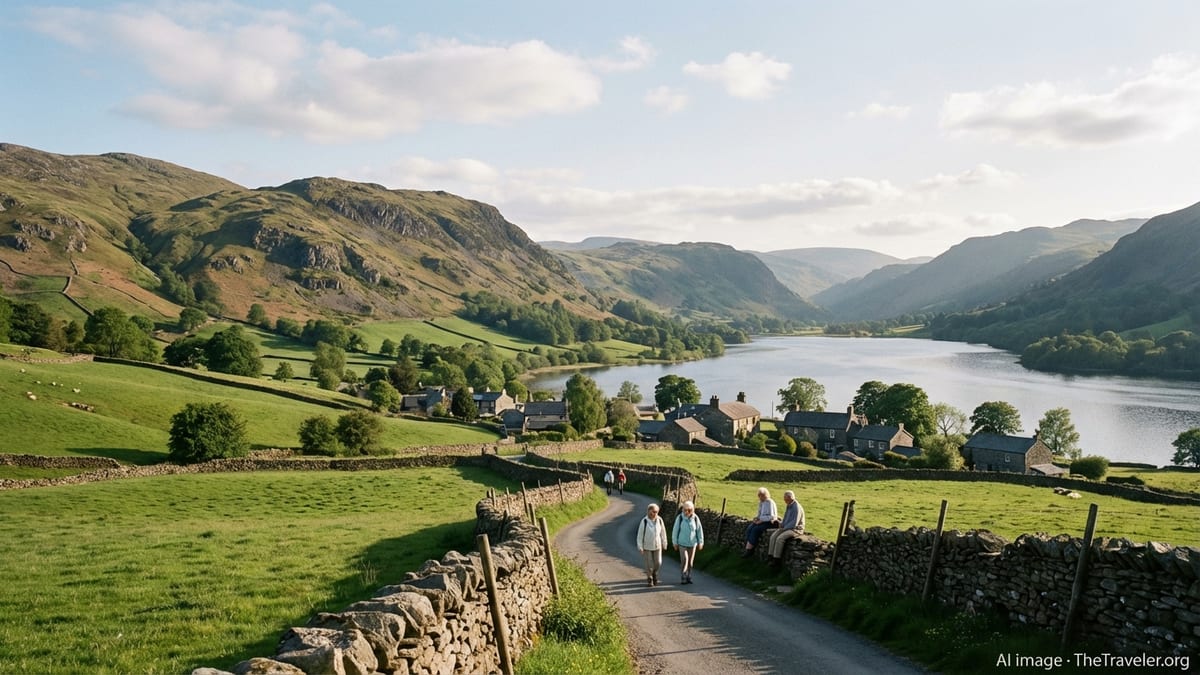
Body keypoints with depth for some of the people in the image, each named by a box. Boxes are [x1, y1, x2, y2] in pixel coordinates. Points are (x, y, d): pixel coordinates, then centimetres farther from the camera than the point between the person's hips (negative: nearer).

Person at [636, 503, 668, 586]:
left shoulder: (659, 520, -9)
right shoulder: (644, 521, -18)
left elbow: (663, 532, 2)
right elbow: (640, 534, -12)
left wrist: (664, 543, 7)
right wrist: (640, 547, -13)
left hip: (657, 546, 3)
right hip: (647, 546, -3)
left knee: (658, 563, 2)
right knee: (649, 564, 2)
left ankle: (654, 573, 33)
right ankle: (649, 579, 21)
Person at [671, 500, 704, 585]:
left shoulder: (695, 518, -11)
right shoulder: (679, 518, -15)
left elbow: (700, 530, -1)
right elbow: (675, 530, -7)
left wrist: (701, 542, 3)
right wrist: (675, 543, -4)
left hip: (692, 543, 2)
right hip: (682, 543, -2)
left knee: (690, 561, 8)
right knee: (684, 560, -14)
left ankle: (688, 577, 23)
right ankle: (683, 578, -3)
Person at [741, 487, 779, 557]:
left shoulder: (770, 503, -15)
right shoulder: (760, 502, 11)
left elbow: (771, 516, -20)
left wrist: (760, 520, -20)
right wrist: (757, 518, -1)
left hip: (769, 522, -8)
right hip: (761, 521, 8)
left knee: (755, 529, -29)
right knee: (749, 529, -18)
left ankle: (749, 549, -24)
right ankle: (748, 548, -24)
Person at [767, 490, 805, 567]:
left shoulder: (797, 508, -22)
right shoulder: (788, 506, 9)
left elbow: (794, 524, -25)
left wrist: (784, 528, -16)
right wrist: (781, 524, 3)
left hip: (795, 529, -9)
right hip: (786, 527, 9)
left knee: (780, 538, -27)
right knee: (773, 536, -12)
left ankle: (776, 559, -18)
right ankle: (771, 557, -14)